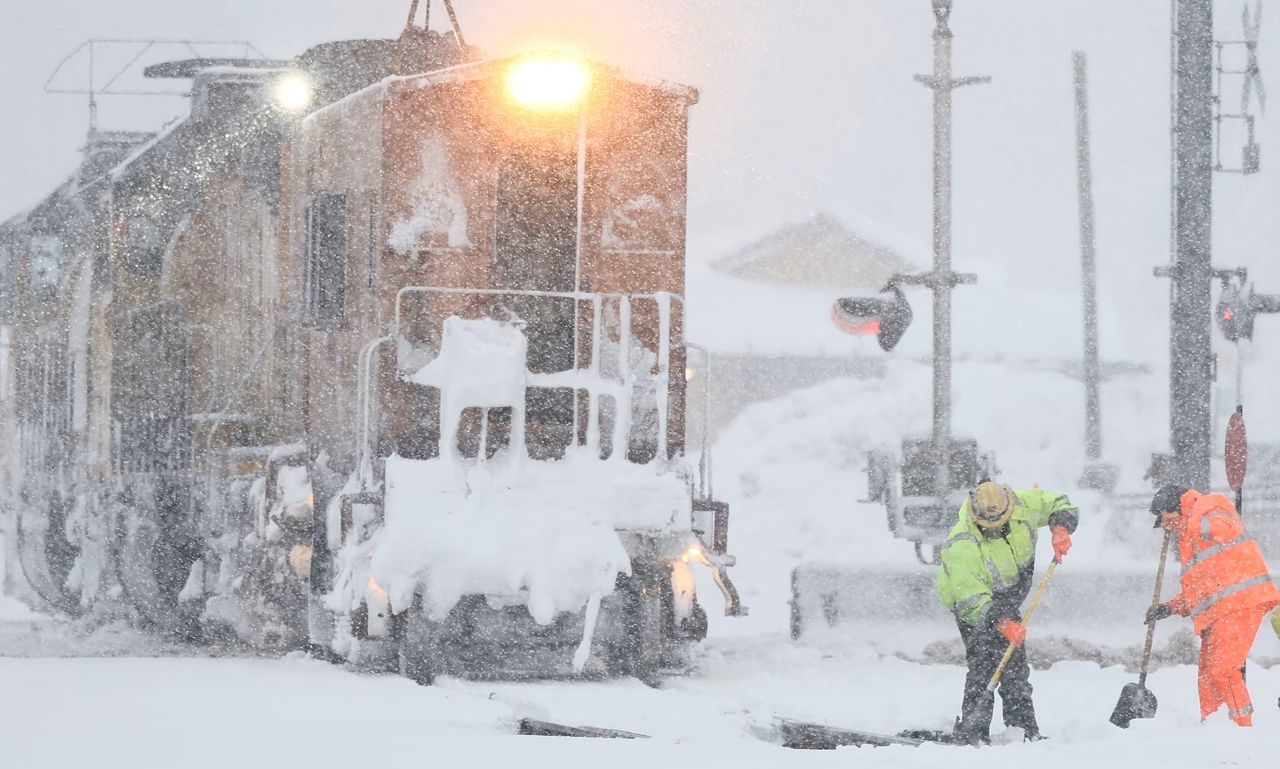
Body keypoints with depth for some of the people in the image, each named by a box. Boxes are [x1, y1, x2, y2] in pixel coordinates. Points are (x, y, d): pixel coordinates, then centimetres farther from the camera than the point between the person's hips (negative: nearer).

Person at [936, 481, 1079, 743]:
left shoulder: (1021, 505, -21)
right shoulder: (962, 547, -37)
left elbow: (1059, 504, -1)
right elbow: (971, 601, -37)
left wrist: (1061, 528, -22)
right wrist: (1001, 623, -49)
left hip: (1006, 602, 6)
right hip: (972, 602, -6)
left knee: (1015, 665, 14)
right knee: (985, 661, -22)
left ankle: (1024, 730, 26)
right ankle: (972, 732, -19)